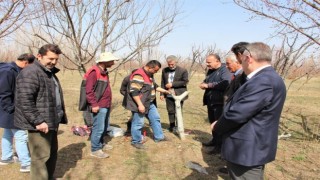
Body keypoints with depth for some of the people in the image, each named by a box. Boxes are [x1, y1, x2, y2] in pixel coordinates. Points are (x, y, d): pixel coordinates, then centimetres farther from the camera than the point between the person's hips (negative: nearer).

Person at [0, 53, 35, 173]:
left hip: (10, 112, 10)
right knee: (21, 137, -5)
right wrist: (12, 110, -20)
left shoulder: (16, 71, 8)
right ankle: (26, 164, 2)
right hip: (11, 112, -10)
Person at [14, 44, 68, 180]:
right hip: (40, 124, -10)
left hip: (52, 122, 10)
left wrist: (60, 117, 22)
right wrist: (38, 121, -25)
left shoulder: (50, 73, 17)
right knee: (41, 157, -2)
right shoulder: (30, 73, -15)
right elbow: (25, 100, -23)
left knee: (52, 153, 19)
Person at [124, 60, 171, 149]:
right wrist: (140, 105, -29)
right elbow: (134, 92, -28)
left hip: (150, 103, 11)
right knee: (138, 123, 0)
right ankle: (136, 141, 15)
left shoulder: (150, 75, 10)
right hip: (140, 104, -10)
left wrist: (165, 91, 21)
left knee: (155, 118, 17)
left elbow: (154, 86, 25)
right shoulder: (139, 75, -23)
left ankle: (159, 137, 31)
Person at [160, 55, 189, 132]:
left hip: (179, 95, -3)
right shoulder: (164, 70, 6)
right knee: (170, 111, 10)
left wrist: (172, 84, -16)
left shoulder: (183, 70, -6)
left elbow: (185, 82, -11)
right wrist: (162, 93, 2)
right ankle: (172, 125, 24)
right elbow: (162, 83, 9)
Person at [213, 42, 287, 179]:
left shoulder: (263, 81, -26)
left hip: (246, 151, -10)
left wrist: (217, 126, -10)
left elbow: (236, 114, -26)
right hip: (253, 148, 10)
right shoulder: (268, 78, 9)